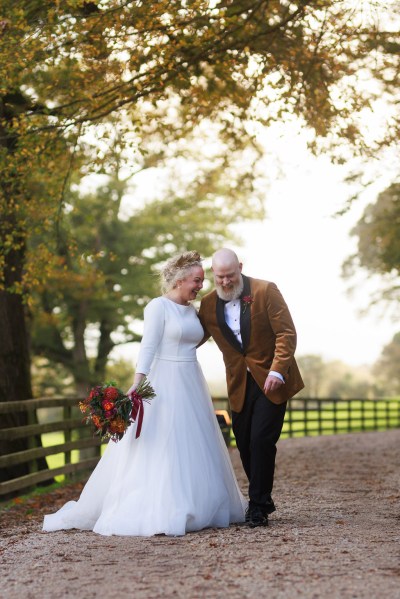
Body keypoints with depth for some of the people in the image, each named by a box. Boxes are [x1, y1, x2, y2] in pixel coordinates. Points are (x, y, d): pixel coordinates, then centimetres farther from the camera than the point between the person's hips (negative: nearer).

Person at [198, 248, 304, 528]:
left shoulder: (265, 291, -8)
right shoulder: (209, 304, 3)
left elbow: (286, 333, -11)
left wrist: (277, 371, -21)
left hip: (271, 380, -4)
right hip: (240, 384, 4)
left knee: (261, 440, -11)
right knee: (245, 445, 4)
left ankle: (258, 506, -1)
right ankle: (262, 500, 20)